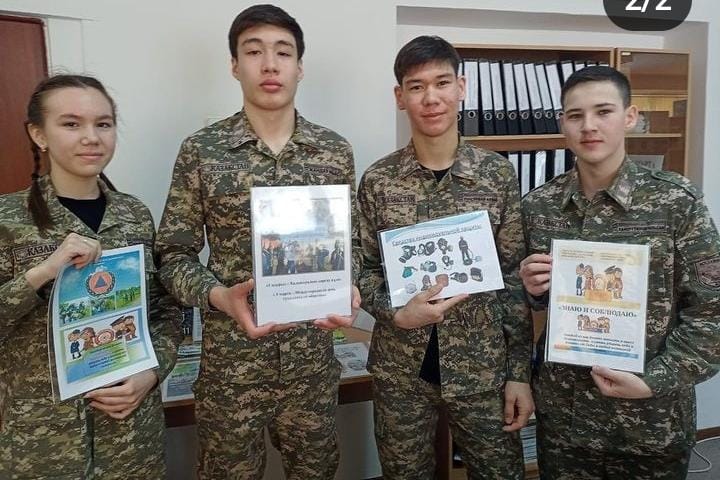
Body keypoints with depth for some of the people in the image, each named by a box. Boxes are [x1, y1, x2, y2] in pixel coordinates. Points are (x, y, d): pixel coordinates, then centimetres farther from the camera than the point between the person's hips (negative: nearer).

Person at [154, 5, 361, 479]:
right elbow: (174, 254, -4)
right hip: (231, 362, -2)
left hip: (313, 361, 2)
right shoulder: (202, 151, -7)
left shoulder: (335, 150, 0)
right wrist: (221, 296, -22)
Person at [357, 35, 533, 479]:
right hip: (399, 369, 1)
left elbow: (515, 277, -2)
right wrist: (398, 314, -18)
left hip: (482, 367, 0)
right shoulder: (378, 180, -4)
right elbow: (364, 270, 2)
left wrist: (520, 372, -3)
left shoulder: (498, 174, -4)